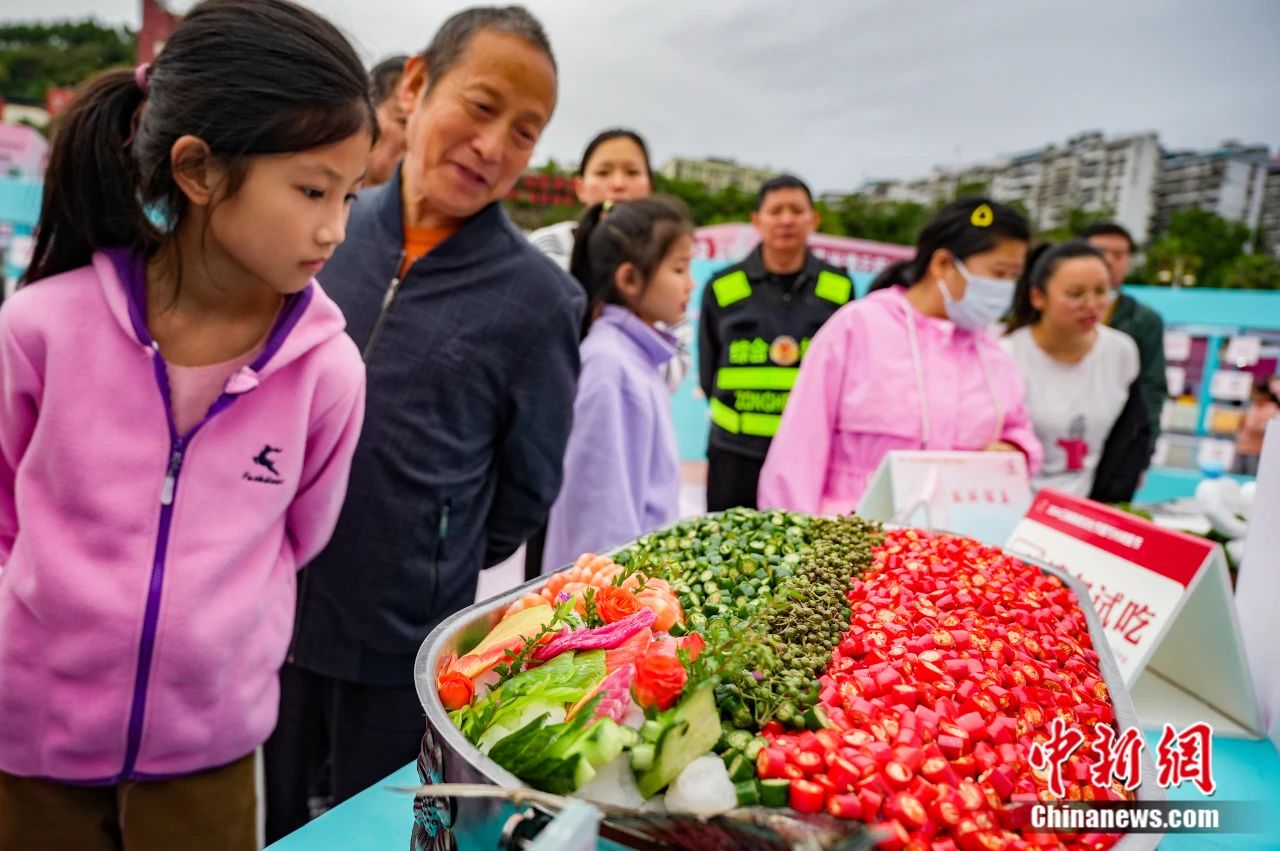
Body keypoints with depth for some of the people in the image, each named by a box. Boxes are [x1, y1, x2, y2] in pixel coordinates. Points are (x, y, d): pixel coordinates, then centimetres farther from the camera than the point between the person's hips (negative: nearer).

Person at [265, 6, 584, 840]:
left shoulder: (539, 296, -14)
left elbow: (527, 490, -4)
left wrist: (436, 573, 4)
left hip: (406, 642, -3)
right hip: (264, 605, 3)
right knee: (258, 827, 24)